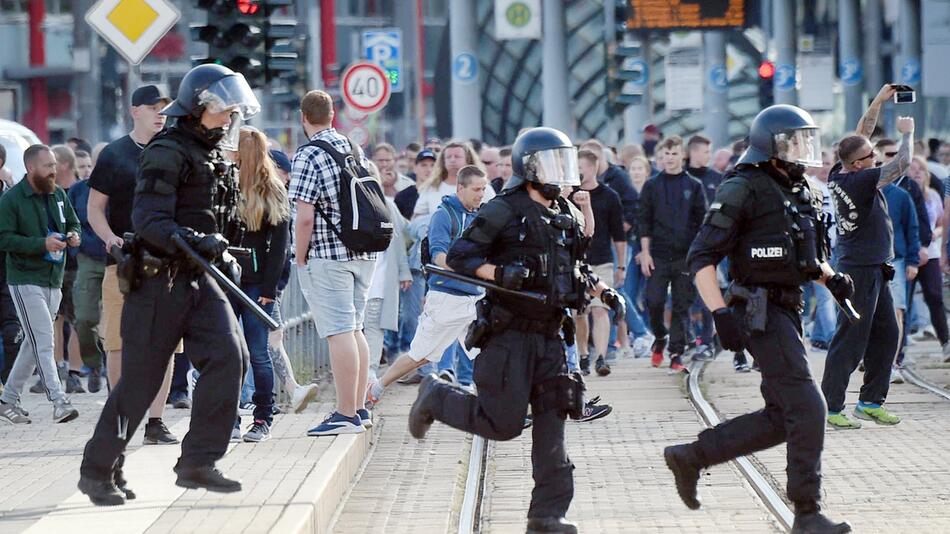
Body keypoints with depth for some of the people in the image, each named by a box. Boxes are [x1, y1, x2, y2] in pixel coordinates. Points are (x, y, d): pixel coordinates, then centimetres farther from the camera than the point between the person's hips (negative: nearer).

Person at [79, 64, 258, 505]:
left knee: (228, 355, -12)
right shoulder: (167, 154, -13)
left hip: (199, 280, 8)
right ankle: (98, 469, 12)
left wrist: (225, 255, 21)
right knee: (141, 379, -3)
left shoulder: (217, 159, 16)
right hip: (159, 281, -8)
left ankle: (197, 463, -6)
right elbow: (149, 221, -23)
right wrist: (197, 242, -32)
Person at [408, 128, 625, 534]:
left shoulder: (568, 216, 14)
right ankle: (436, 397, 20)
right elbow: (458, 257, -10)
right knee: (503, 424, -5)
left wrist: (602, 291, 11)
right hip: (509, 333, -6)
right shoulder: (503, 212, -9)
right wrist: (498, 273, -25)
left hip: (549, 335, 6)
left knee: (551, 424, 0)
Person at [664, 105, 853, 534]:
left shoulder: (801, 193, 15)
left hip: (788, 310, 9)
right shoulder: (744, 189, -11)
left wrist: (831, 278, 8)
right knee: (806, 409, -11)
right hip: (761, 312, -9)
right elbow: (702, 257, -14)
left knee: (780, 418, 11)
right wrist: (720, 313, -22)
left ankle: (689, 457, 21)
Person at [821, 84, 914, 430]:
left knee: (886, 334, 13)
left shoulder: (839, 175, 3)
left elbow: (861, 135, 17)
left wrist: (880, 101, 14)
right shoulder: (859, 181, -21)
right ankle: (830, 407, -3)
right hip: (860, 270, -10)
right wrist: (907, 132, -1)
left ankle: (870, 402, 19)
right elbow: (902, 163, -18)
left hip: (874, 269, 10)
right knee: (850, 340, -6)